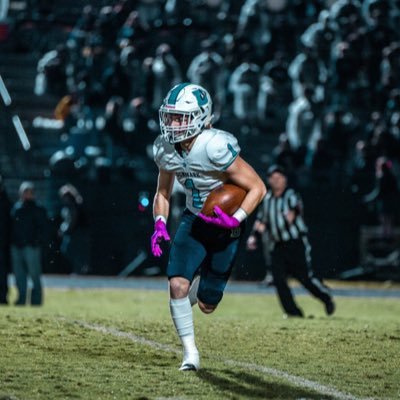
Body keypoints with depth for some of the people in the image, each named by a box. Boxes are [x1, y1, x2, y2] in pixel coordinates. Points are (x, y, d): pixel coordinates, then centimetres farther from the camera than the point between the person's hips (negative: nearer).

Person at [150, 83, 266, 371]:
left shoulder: (216, 148, -29)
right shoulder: (165, 148, -9)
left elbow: (258, 188, -22)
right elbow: (163, 193, 9)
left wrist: (235, 220, -32)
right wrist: (160, 224, -9)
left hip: (224, 226, -4)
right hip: (194, 221, 4)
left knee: (206, 305, 3)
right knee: (177, 285, -18)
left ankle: (205, 283, 43)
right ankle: (190, 352, 0)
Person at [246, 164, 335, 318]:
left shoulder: (291, 195, -7)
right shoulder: (267, 199, 11)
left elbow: (296, 206, -27)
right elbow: (261, 220, 19)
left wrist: (292, 213, -46)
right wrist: (254, 235, 5)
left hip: (297, 243, -6)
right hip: (277, 246, 6)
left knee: (305, 277, -7)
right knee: (279, 279, -6)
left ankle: (327, 298, 17)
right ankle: (293, 311, 1)